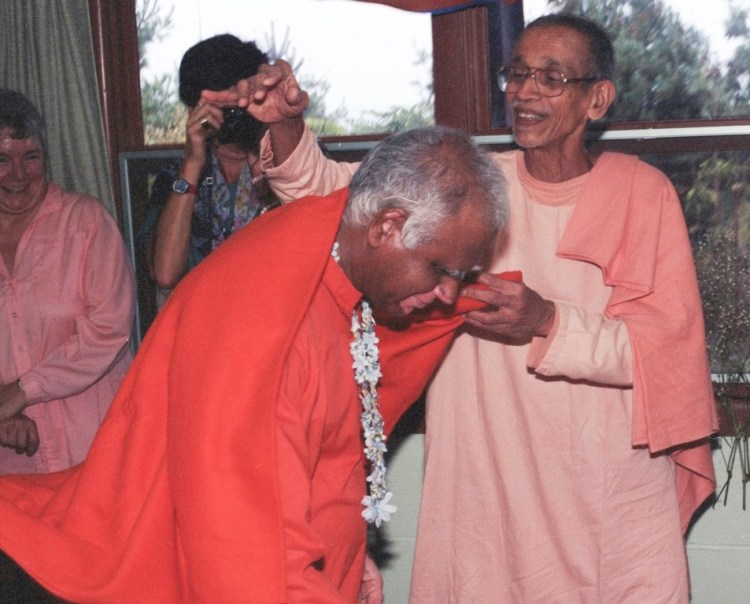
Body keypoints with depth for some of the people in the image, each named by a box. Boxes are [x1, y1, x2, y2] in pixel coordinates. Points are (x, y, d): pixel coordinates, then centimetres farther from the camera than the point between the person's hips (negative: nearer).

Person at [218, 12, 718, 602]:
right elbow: (326, 188, -4)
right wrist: (287, 124, -25)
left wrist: (548, 322, -25)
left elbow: (667, 345, -10)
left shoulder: (644, 193, -4)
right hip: (483, 482, 1)